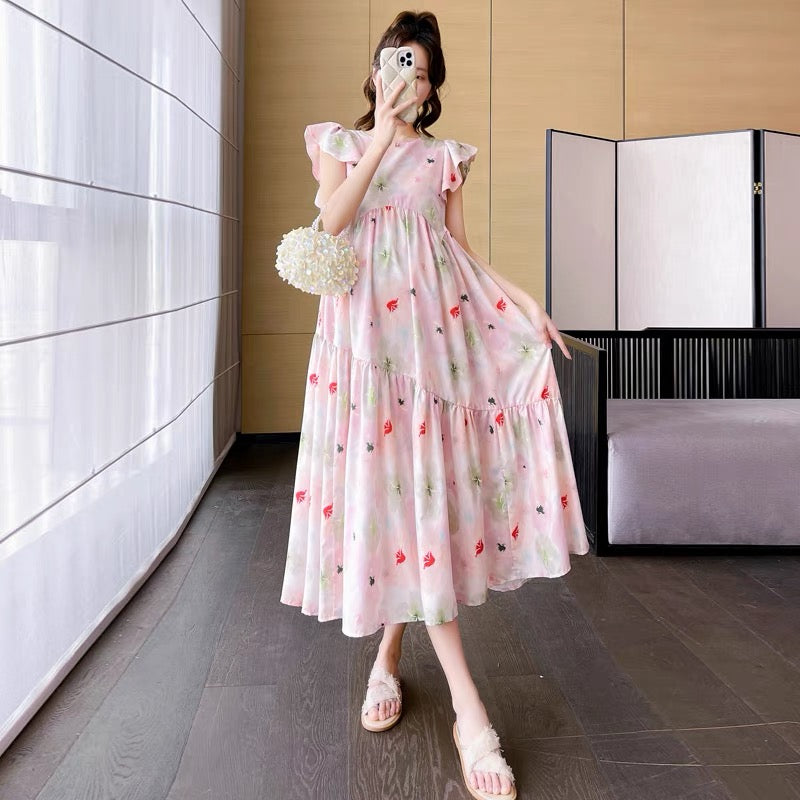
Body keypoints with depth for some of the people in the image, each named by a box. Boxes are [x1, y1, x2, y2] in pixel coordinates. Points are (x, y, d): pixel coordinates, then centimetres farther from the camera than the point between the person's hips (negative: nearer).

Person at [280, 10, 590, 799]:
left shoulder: (445, 156, 17)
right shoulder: (338, 141, 13)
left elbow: (460, 245, 12)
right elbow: (332, 220, -5)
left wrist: (520, 299, -2)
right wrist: (379, 139, -6)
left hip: (434, 326, 2)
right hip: (367, 326, -2)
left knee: (422, 483, -4)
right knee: (388, 486, -11)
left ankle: (390, 654, 17)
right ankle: (468, 709, -10)